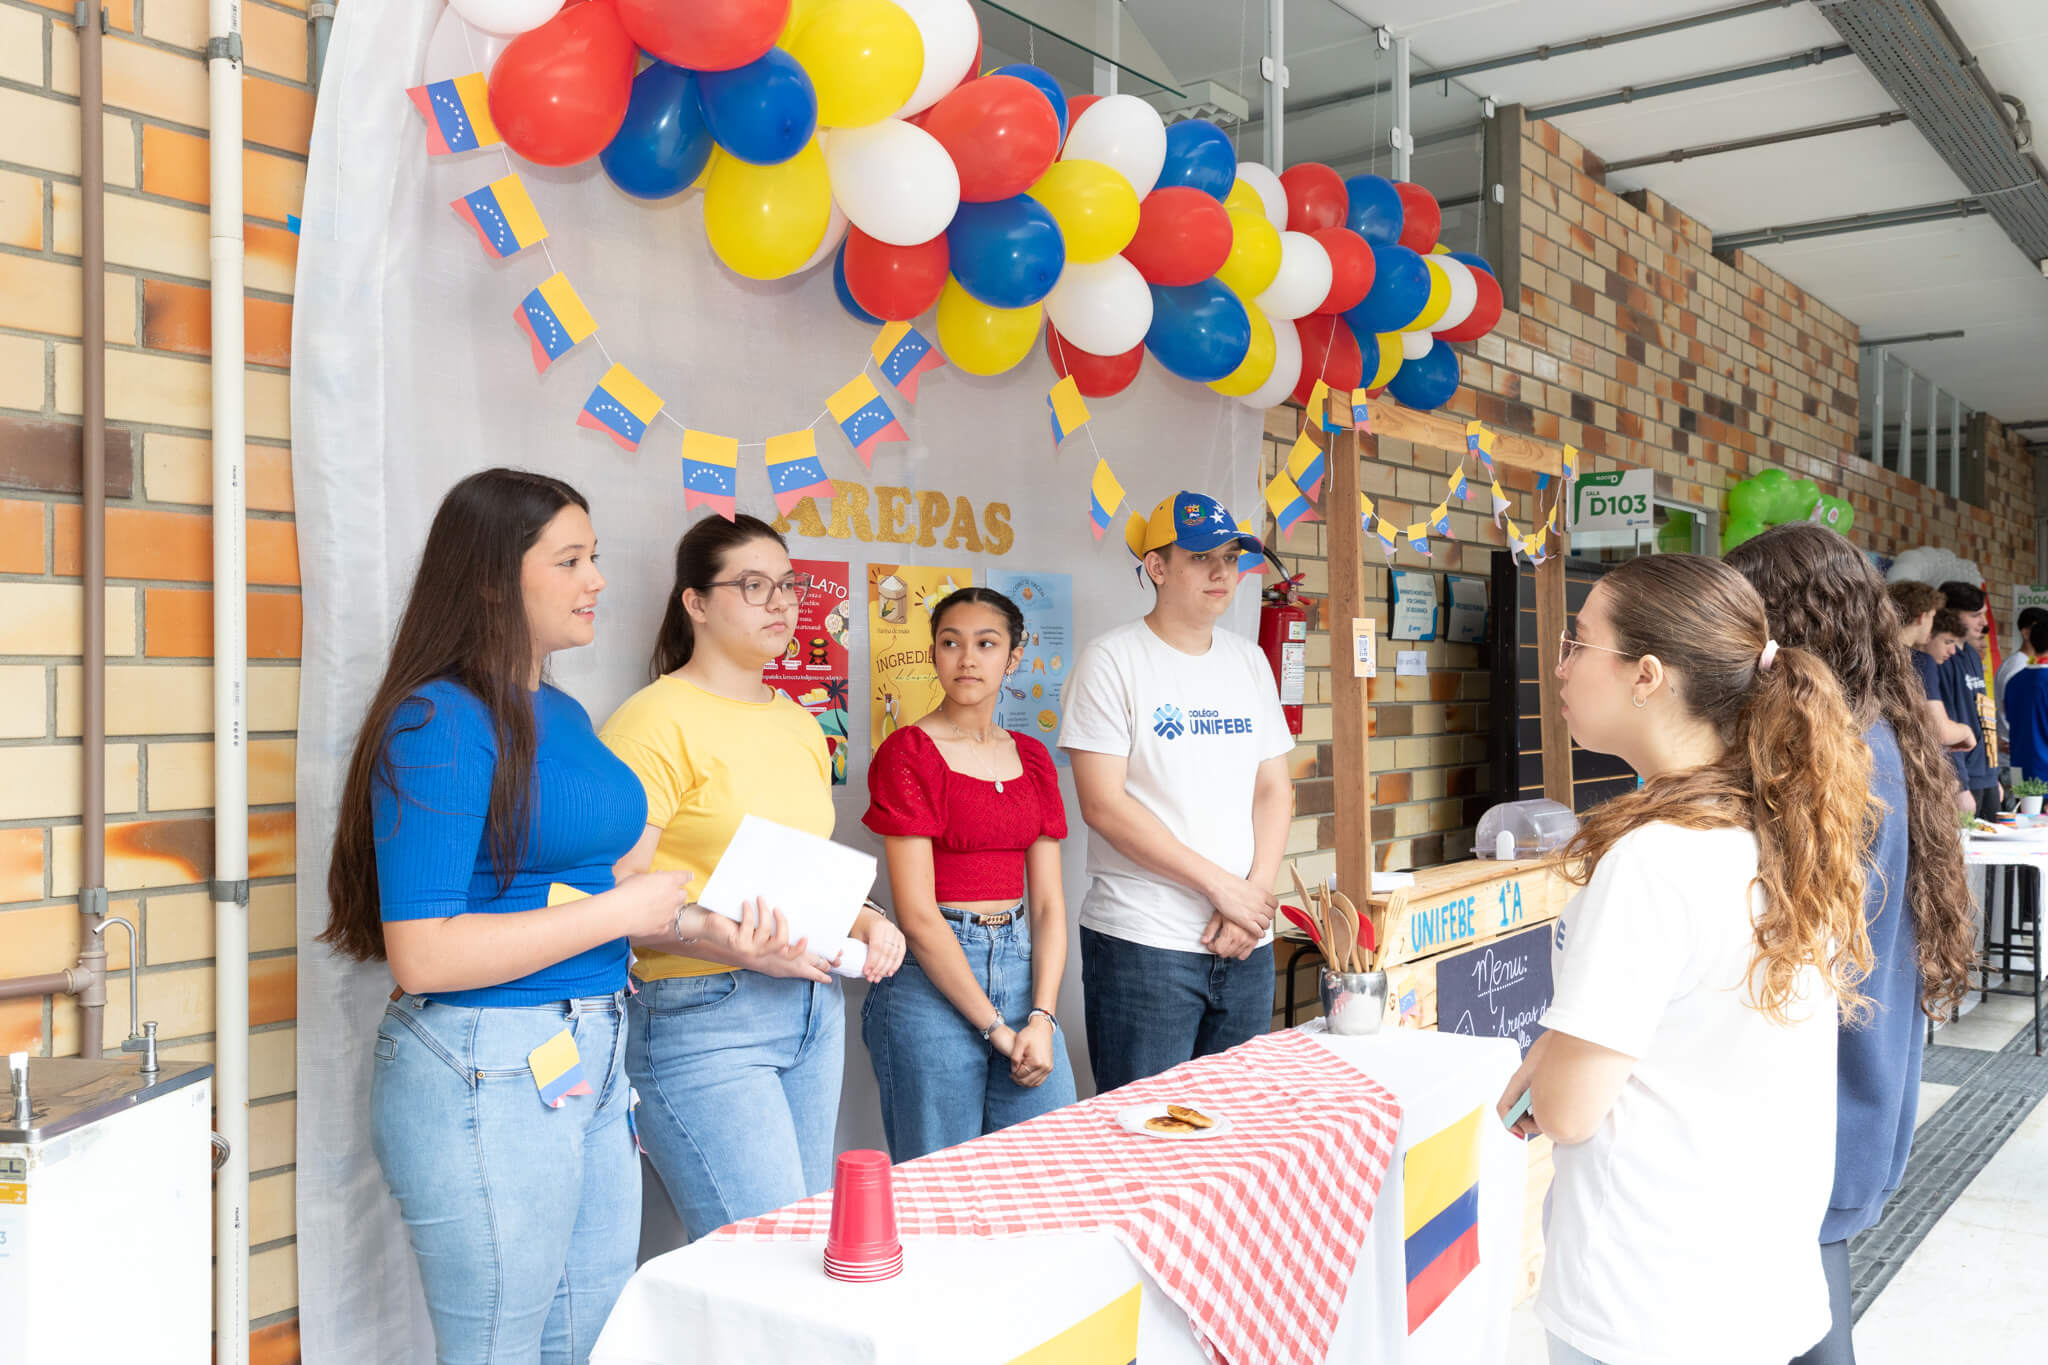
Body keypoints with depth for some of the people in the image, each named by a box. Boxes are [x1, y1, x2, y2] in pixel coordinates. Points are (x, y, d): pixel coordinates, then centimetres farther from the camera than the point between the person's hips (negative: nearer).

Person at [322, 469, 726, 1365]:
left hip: (589, 1058, 9)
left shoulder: (562, 714, 11)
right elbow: (421, 954, -22)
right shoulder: (440, 722, -16)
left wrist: (703, 922, 5)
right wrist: (619, 910, -17)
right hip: (486, 1077, -9)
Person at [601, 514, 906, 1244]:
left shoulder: (799, 724, 16)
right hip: (699, 1018, -8)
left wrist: (864, 922, 6)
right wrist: (737, 948, -26)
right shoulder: (655, 720, -10)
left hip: (813, 1004, 8)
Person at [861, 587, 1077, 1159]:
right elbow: (918, 915, -12)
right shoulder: (908, 752, -7)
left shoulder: (1031, 758, 11)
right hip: (933, 978, -5)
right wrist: (996, 1028, -11)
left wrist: (1042, 1018, -6)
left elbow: (1048, 902, 8)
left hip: (1024, 966, 5)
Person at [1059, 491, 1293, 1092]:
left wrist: (1255, 894, -5)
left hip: (1245, 946, 6)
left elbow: (1274, 790, 11)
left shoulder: (1250, 661, 12)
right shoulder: (1112, 660, -6)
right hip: (1142, 945, -5)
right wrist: (1222, 885, -14)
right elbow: (1103, 805, -13)